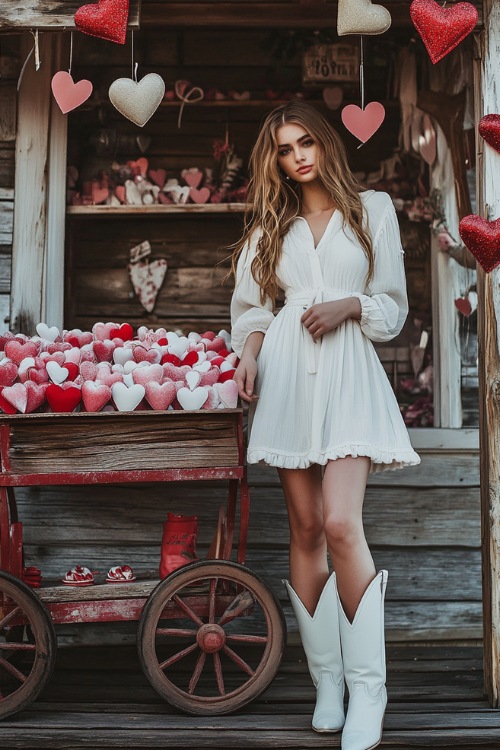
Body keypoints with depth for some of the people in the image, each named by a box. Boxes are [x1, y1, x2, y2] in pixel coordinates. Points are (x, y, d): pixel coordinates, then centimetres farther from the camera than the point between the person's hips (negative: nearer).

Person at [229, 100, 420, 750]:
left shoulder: (372, 208, 12)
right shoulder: (271, 223, 20)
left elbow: (393, 306, 11)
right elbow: (252, 304, 18)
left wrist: (349, 306, -9)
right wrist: (249, 354, -1)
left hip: (347, 372, -3)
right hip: (287, 374, 3)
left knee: (340, 524, -18)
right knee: (306, 528, 2)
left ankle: (367, 690, -10)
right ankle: (326, 680, 11)